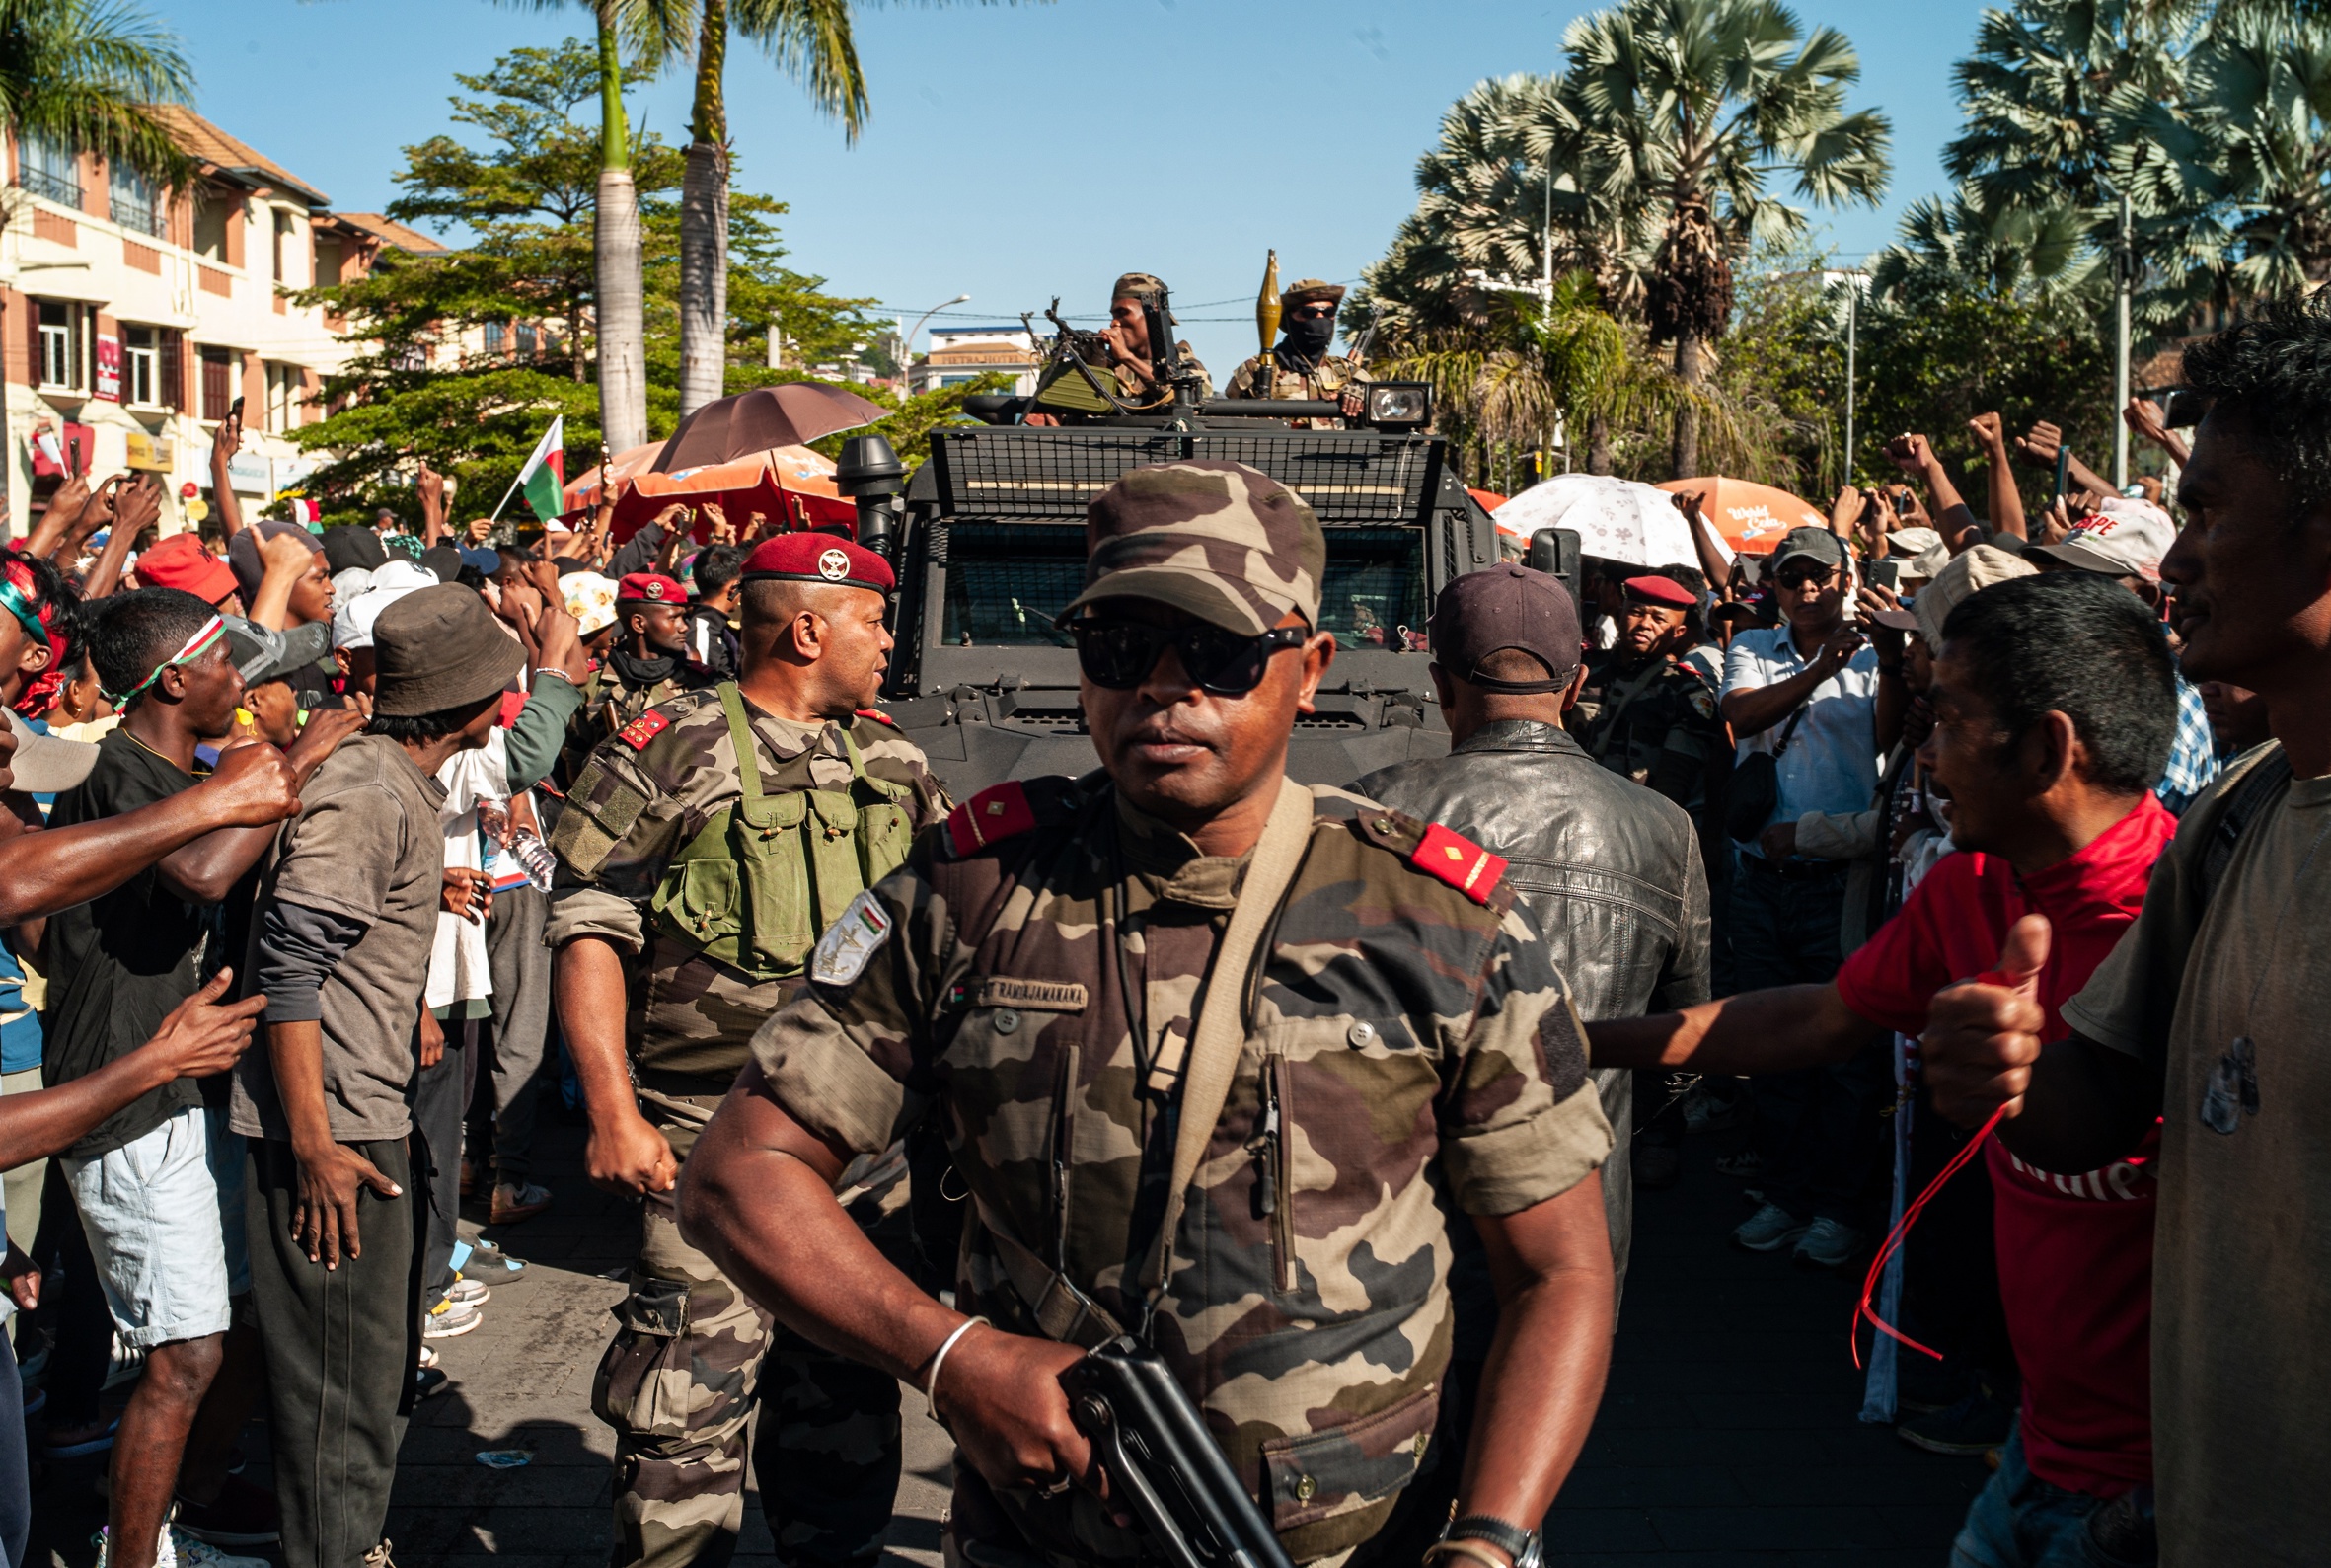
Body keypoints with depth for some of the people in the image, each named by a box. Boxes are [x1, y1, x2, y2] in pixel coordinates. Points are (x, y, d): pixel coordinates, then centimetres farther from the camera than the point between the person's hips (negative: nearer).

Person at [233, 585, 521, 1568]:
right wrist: (313, 1141, -24)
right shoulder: (362, 798, -20)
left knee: (380, 1354, 20)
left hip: (369, 1109, 10)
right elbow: (286, 969, -23)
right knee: (341, 1370, -1)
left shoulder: (399, 785, 12)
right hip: (331, 1124, -10)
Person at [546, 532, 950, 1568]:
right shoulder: (673, 749, -5)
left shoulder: (894, 763, 12)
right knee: (692, 1397, -3)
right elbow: (590, 930, -7)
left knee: (851, 1387, 15)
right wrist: (613, 1111, -15)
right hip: (710, 1141, -5)